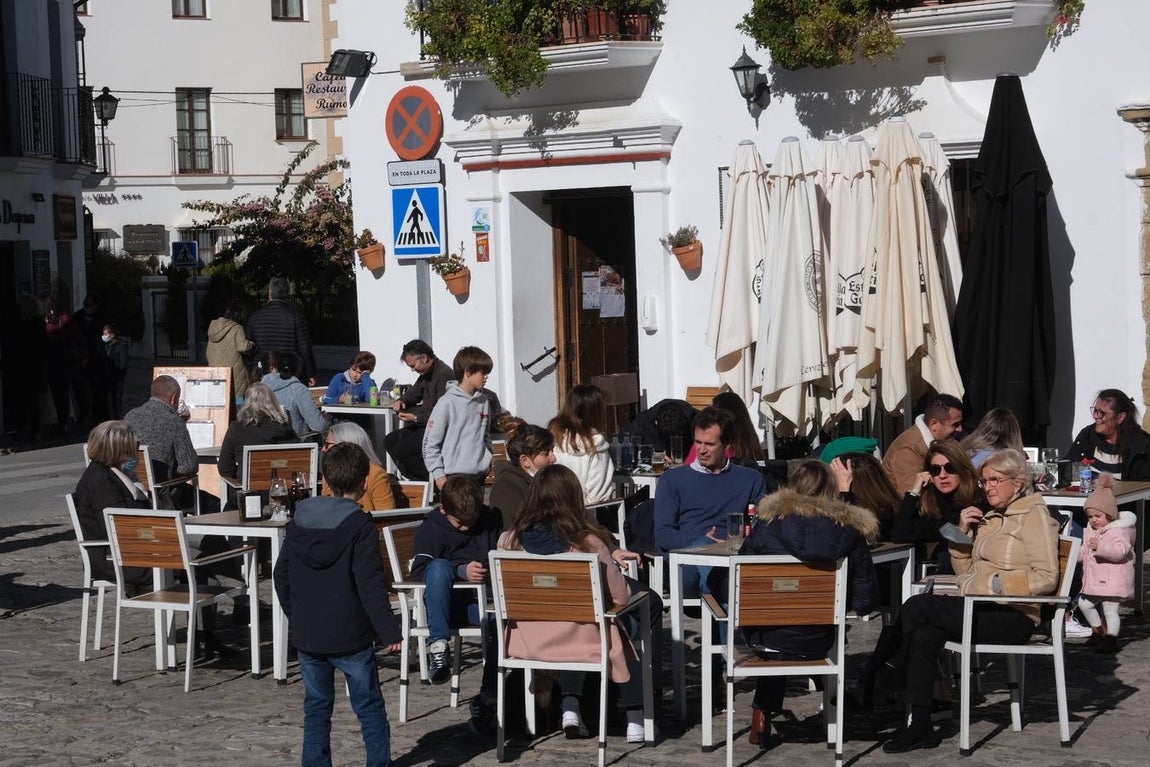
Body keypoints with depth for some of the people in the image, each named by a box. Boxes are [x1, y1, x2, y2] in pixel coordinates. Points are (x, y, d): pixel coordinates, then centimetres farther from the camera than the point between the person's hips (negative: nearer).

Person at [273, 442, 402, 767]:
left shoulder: (299, 521, 4)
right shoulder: (360, 526, -13)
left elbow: (281, 576, 11)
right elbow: (371, 585, -17)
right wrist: (389, 631, -12)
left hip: (306, 634, 5)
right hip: (350, 636, -5)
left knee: (316, 705, 14)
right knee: (370, 707, 7)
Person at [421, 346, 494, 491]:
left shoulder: (484, 402, 10)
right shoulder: (447, 402, -9)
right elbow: (430, 442, -9)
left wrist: (489, 461, 13)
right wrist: (438, 473, -11)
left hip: (479, 474, 6)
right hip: (454, 475, -6)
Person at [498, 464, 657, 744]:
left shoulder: (509, 540, -8)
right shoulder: (588, 543, -20)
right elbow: (620, 596, -12)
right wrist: (609, 562, 10)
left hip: (526, 640, 4)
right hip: (583, 640, -4)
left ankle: (570, 707, 21)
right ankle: (635, 719, 23)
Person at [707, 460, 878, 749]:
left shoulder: (769, 522, -12)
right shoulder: (851, 530, -8)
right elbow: (865, 599, -6)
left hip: (765, 638, -1)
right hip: (817, 644, 1)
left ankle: (762, 714, 32)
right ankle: (766, 711, 41)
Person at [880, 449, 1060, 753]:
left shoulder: (1034, 515, -1)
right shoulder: (990, 518, 23)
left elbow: (1046, 577, -11)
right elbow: (965, 571, 25)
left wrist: (997, 584, -18)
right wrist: (963, 533, 11)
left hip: (1014, 616, -7)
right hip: (981, 610, 7)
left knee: (918, 606, -22)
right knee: (923, 634, -23)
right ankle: (920, 726, -23)